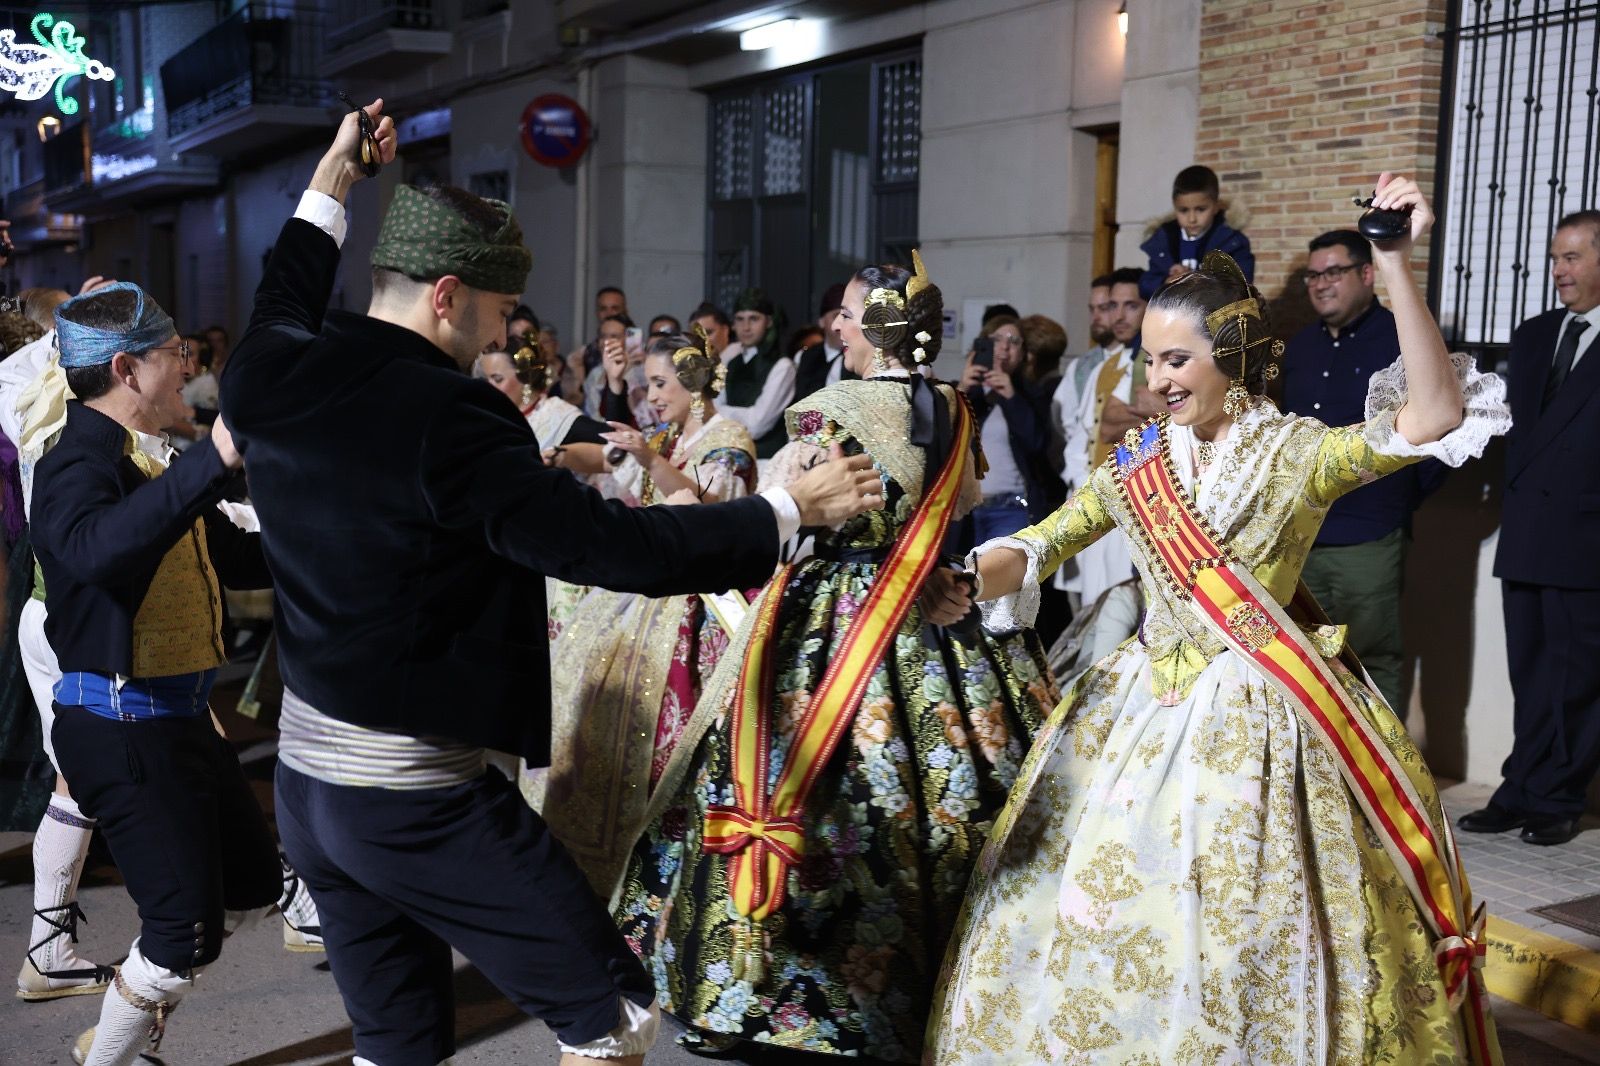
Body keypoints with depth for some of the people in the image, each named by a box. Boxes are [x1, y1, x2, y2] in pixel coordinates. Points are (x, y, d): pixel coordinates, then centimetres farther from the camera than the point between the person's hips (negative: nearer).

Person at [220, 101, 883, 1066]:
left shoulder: (271, 380, -1)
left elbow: (284, 313, 25)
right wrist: (790, 509, -13)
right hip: (422, 799, -8)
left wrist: (332, 183, 31)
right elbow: (610, 545, -23)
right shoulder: (446, 419, -22)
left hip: (307, 771, 8)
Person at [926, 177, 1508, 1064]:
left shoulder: (1300, 453, -7)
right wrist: (966, 580, -17)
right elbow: (1045, 542, 3)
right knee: (1086, 901, 10)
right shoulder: (1141, 459, 6)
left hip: (1254, 719, -4)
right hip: (1142, 705, 5)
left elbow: (1433, 416, -21)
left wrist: (1396, 267, -29)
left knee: (1240, 928, 1)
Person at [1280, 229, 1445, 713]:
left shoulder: (1406, 342, -5)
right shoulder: (1300, 347, 14)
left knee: (1375, 663, 1)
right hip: (1296, 539, 6)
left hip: (1367, 545, -6)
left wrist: (1404, 495, -1)